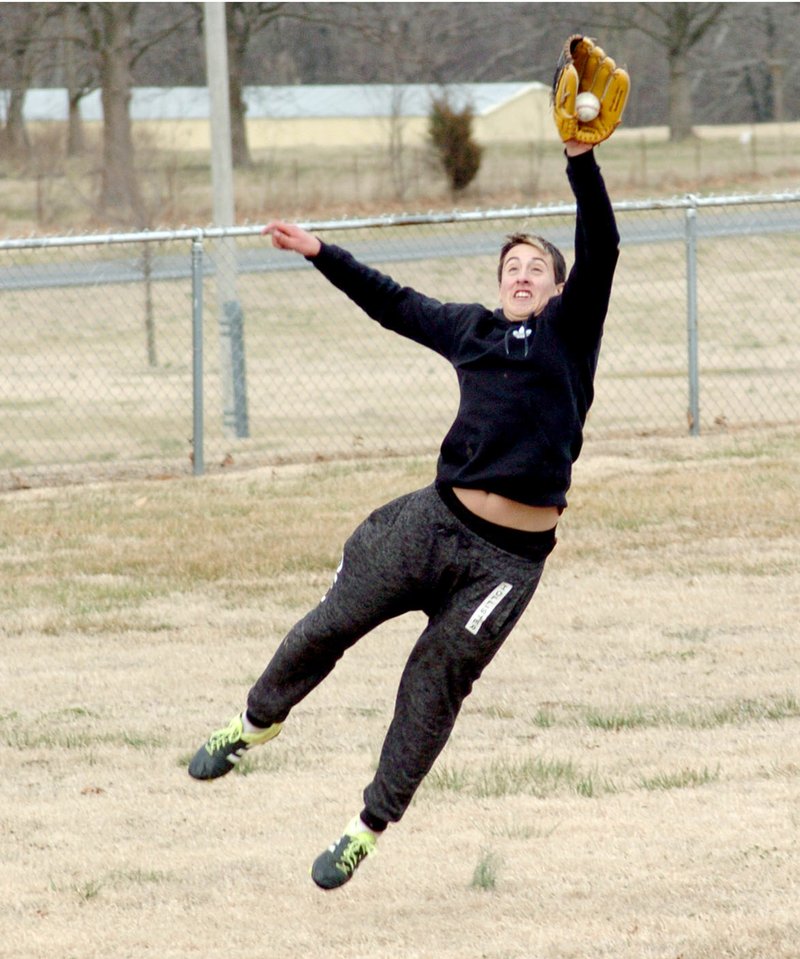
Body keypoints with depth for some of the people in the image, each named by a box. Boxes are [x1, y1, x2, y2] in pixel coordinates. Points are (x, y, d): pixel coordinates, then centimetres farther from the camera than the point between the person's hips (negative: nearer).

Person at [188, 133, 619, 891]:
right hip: (437, 520, 4)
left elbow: (600, 250, -12)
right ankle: (257, 722, 34)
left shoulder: (570, 329, 2)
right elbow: (392, 303, 27)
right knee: (330, 625, 8)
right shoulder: (472, 329, 12)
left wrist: (581, 162, -25)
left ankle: (369, 828, 15)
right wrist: (321, 253, 28)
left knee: (435, 687, 2)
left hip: (508, 558, -4)